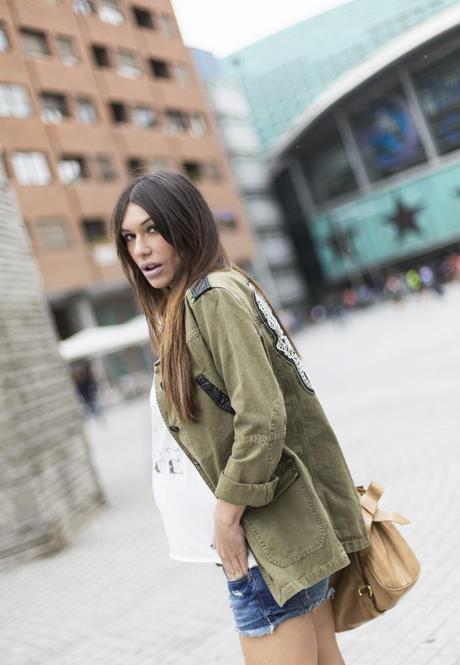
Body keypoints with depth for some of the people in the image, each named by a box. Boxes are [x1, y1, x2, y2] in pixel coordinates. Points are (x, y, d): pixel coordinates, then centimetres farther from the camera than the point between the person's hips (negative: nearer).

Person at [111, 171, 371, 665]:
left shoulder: (214, 295, -14)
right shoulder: (183, 308, 15)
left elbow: (262, 419, -21)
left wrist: (226, 516, -15)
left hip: (267, 531, -9)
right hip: (275, 528, 9)